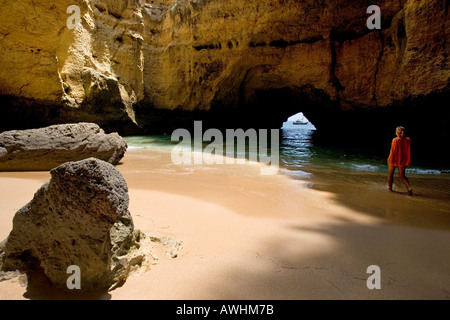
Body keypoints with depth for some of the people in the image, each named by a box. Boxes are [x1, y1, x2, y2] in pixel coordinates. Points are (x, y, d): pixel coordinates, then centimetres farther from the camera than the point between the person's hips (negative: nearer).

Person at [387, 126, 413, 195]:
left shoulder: (395, 140, -15)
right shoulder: (408, 140, -2)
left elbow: (393, 150, -13)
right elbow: (408, 151, 4)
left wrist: (389, 159, -3)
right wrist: (408, 161, 12)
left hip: (394, 159, -4)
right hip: (402, 160, 4)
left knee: (391, 174, 15)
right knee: (402, 175, 12)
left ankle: (390, 187, 24)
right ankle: (409, 188, -7)